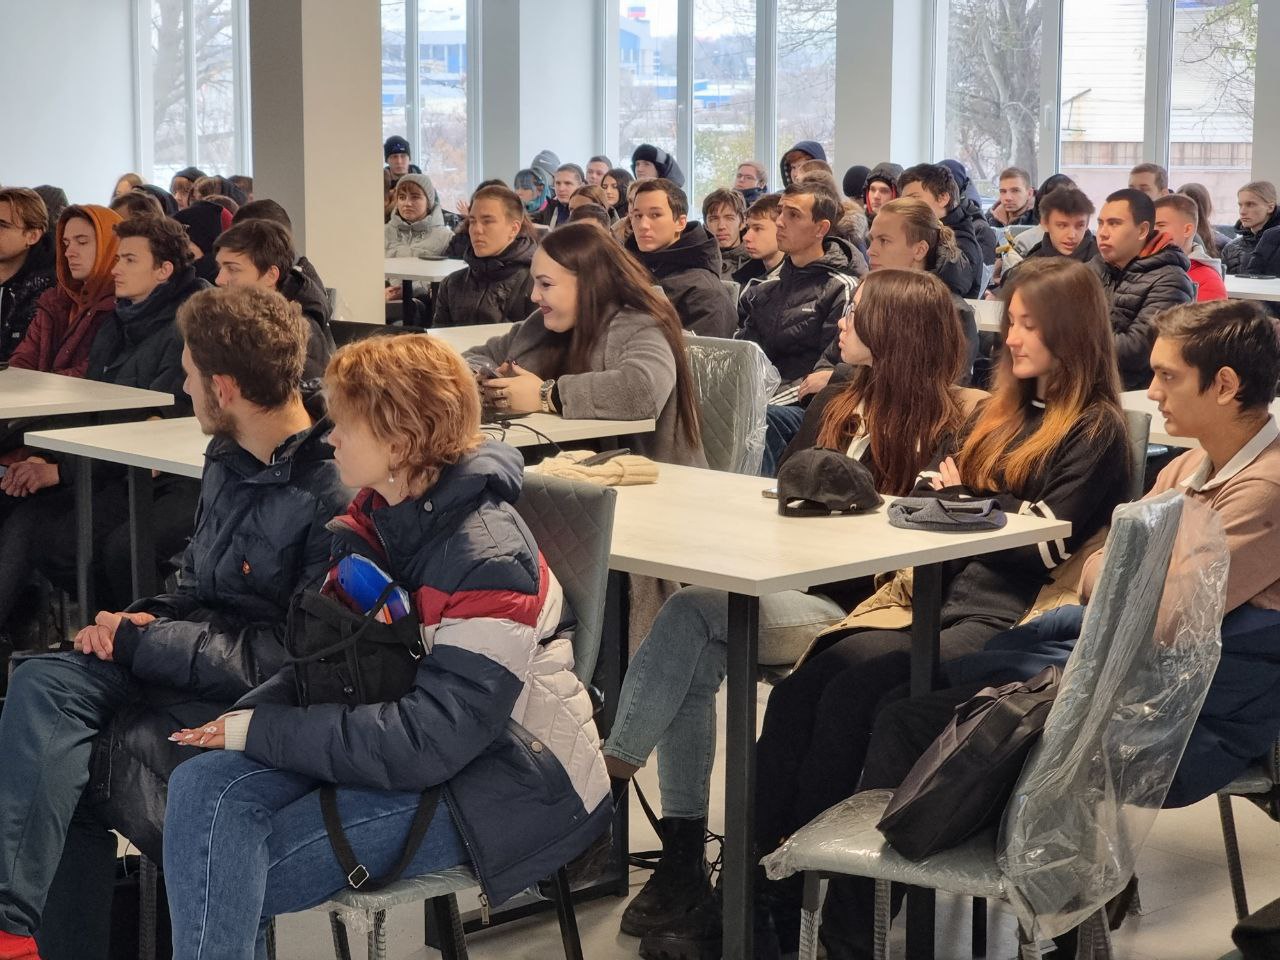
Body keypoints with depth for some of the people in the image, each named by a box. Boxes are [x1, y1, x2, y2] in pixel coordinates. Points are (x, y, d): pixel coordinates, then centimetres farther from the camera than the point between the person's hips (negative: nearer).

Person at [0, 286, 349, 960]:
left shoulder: (334, 498, -18)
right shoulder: (230, 461, 11)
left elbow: (295, 660, -20)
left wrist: (140, 642, -15)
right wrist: (144, 618, -1)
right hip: (192, 661, 8)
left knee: (71, 759, -23)